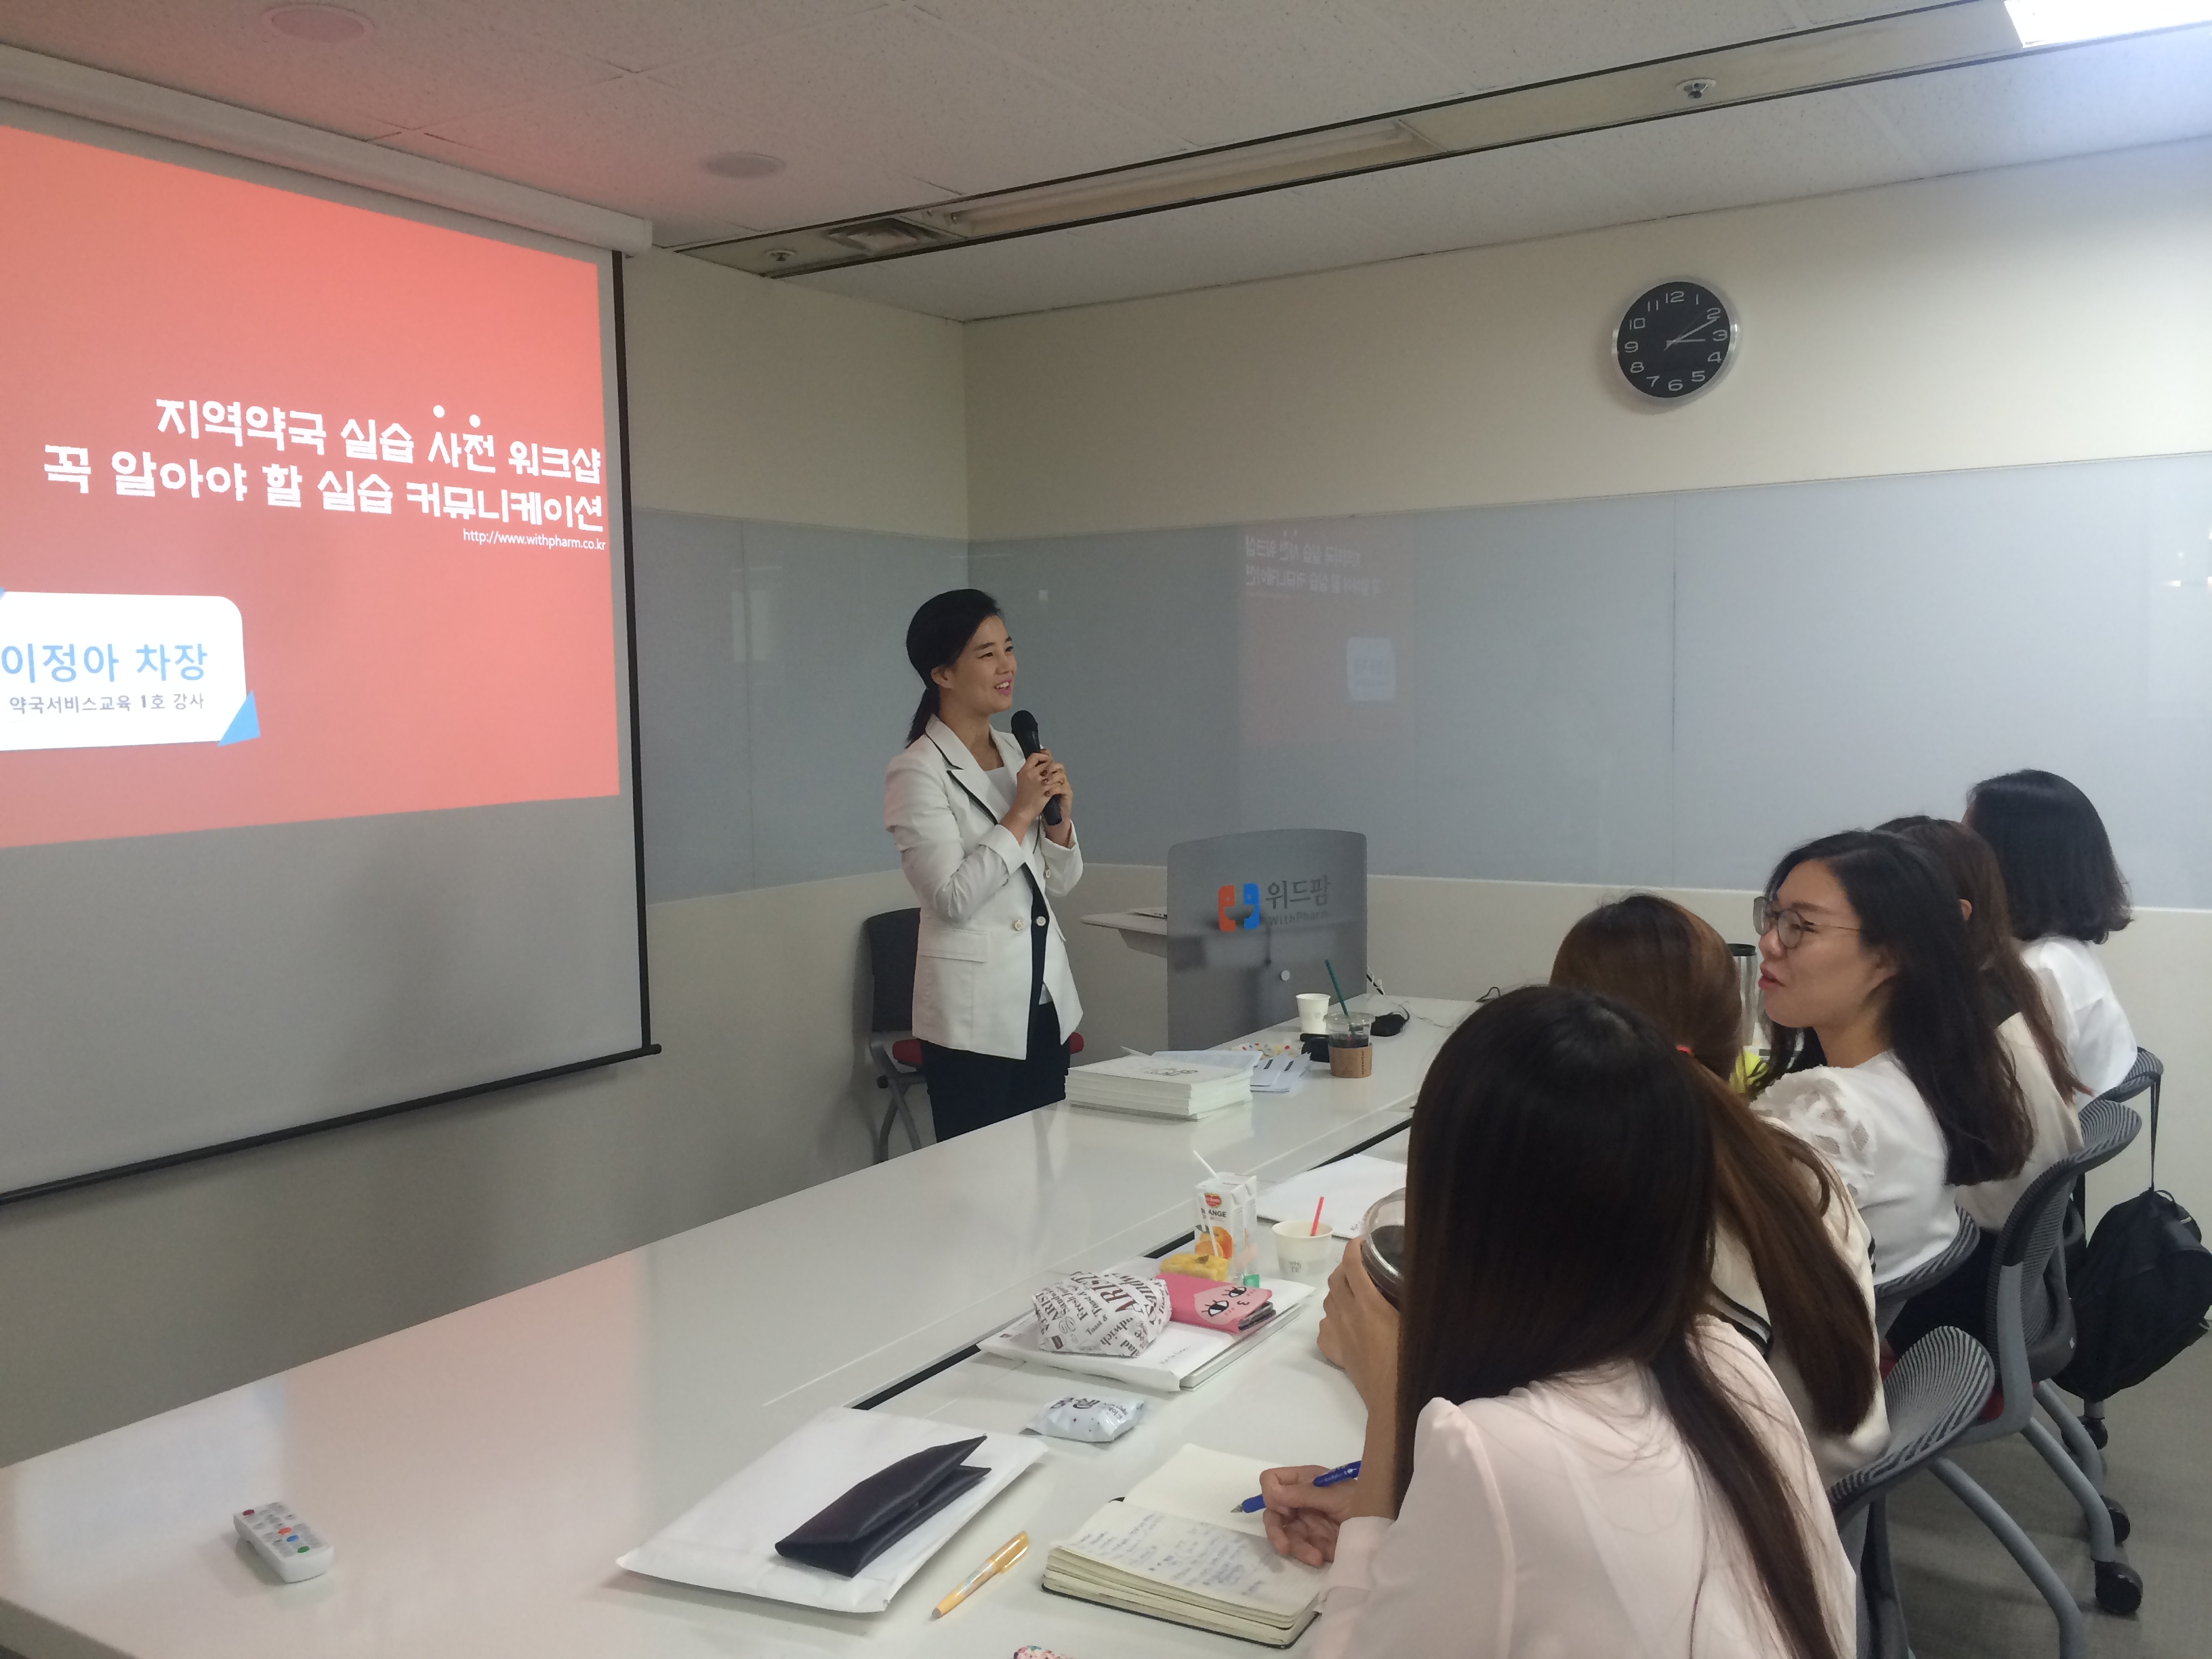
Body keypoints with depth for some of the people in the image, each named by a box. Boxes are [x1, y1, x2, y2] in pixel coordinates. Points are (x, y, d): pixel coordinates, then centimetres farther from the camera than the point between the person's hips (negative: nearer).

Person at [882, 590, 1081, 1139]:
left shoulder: (1017, 753, 8)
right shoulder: (916, 771, -12)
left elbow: (1058, 884, 12)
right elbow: (953, 898, -19)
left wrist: (1059, 819, -7)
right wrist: (1021, 814, -17)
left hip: (1046, 999, 7)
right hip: (973, 1016, -7)